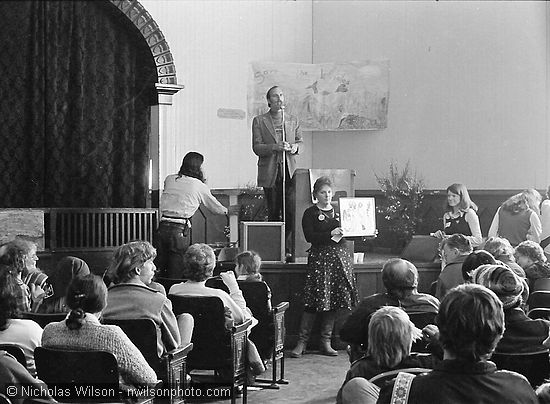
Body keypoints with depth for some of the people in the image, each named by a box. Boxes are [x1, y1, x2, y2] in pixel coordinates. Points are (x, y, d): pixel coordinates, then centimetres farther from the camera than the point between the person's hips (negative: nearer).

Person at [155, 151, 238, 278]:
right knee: (175, 273, 2)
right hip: (180, 230, -4)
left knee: (158, 270, 8)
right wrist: (227, 211, 37)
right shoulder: (199, 186, 1)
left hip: (163, 227, 4)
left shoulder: (169, 179, 10)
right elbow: (215, 207, 16)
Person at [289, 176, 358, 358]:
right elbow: (309, 236, -8)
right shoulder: (310, 213, 4)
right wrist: (330, 234, -18)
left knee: (334, 301, 3)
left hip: (341, 256, 4)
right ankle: (302, 341, -3)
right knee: (314, 301, -9)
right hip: (320, 257, -4)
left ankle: (326, 342, 9)